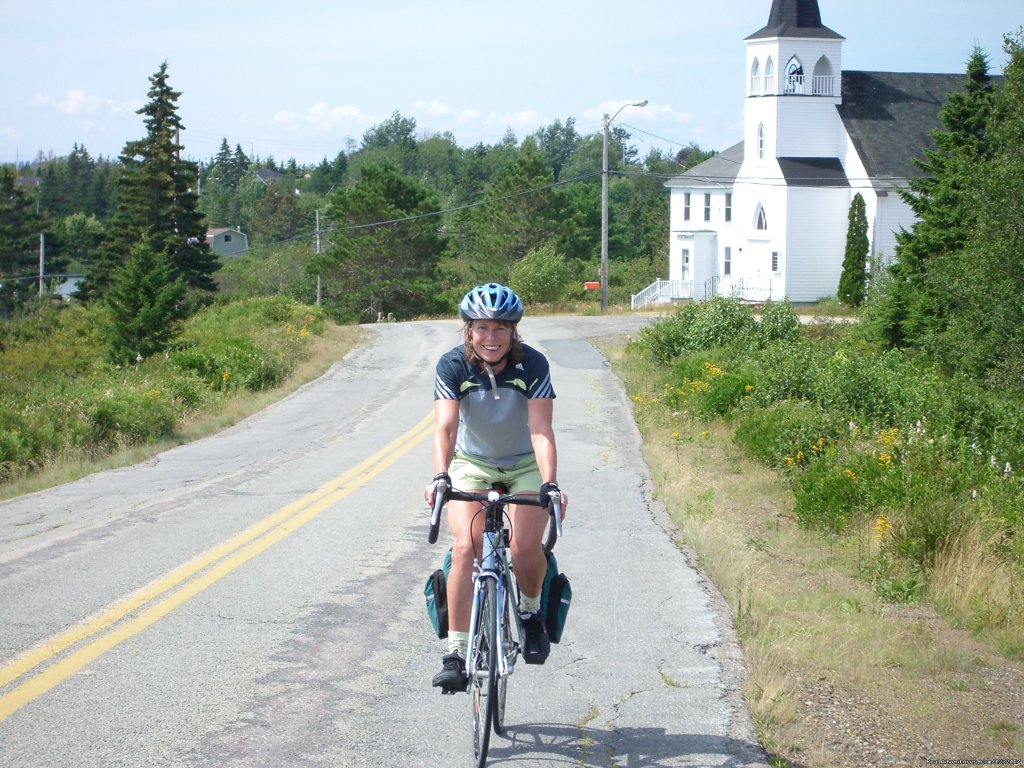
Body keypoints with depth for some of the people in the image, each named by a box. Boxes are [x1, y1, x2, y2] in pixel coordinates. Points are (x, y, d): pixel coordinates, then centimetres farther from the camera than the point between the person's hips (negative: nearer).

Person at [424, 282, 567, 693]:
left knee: (526, 547, -22)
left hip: (525, 465, 0)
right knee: (465, 546, -22)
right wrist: (439, 477, -45)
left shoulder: (532, 365, -20)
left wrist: (550, 484, -41)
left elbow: (541, 430, -27)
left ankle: (531, 610, 11)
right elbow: (445, 427, -28)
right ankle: (456, 652, -18)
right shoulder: (453, 365, -18)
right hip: (471, 464, 0)